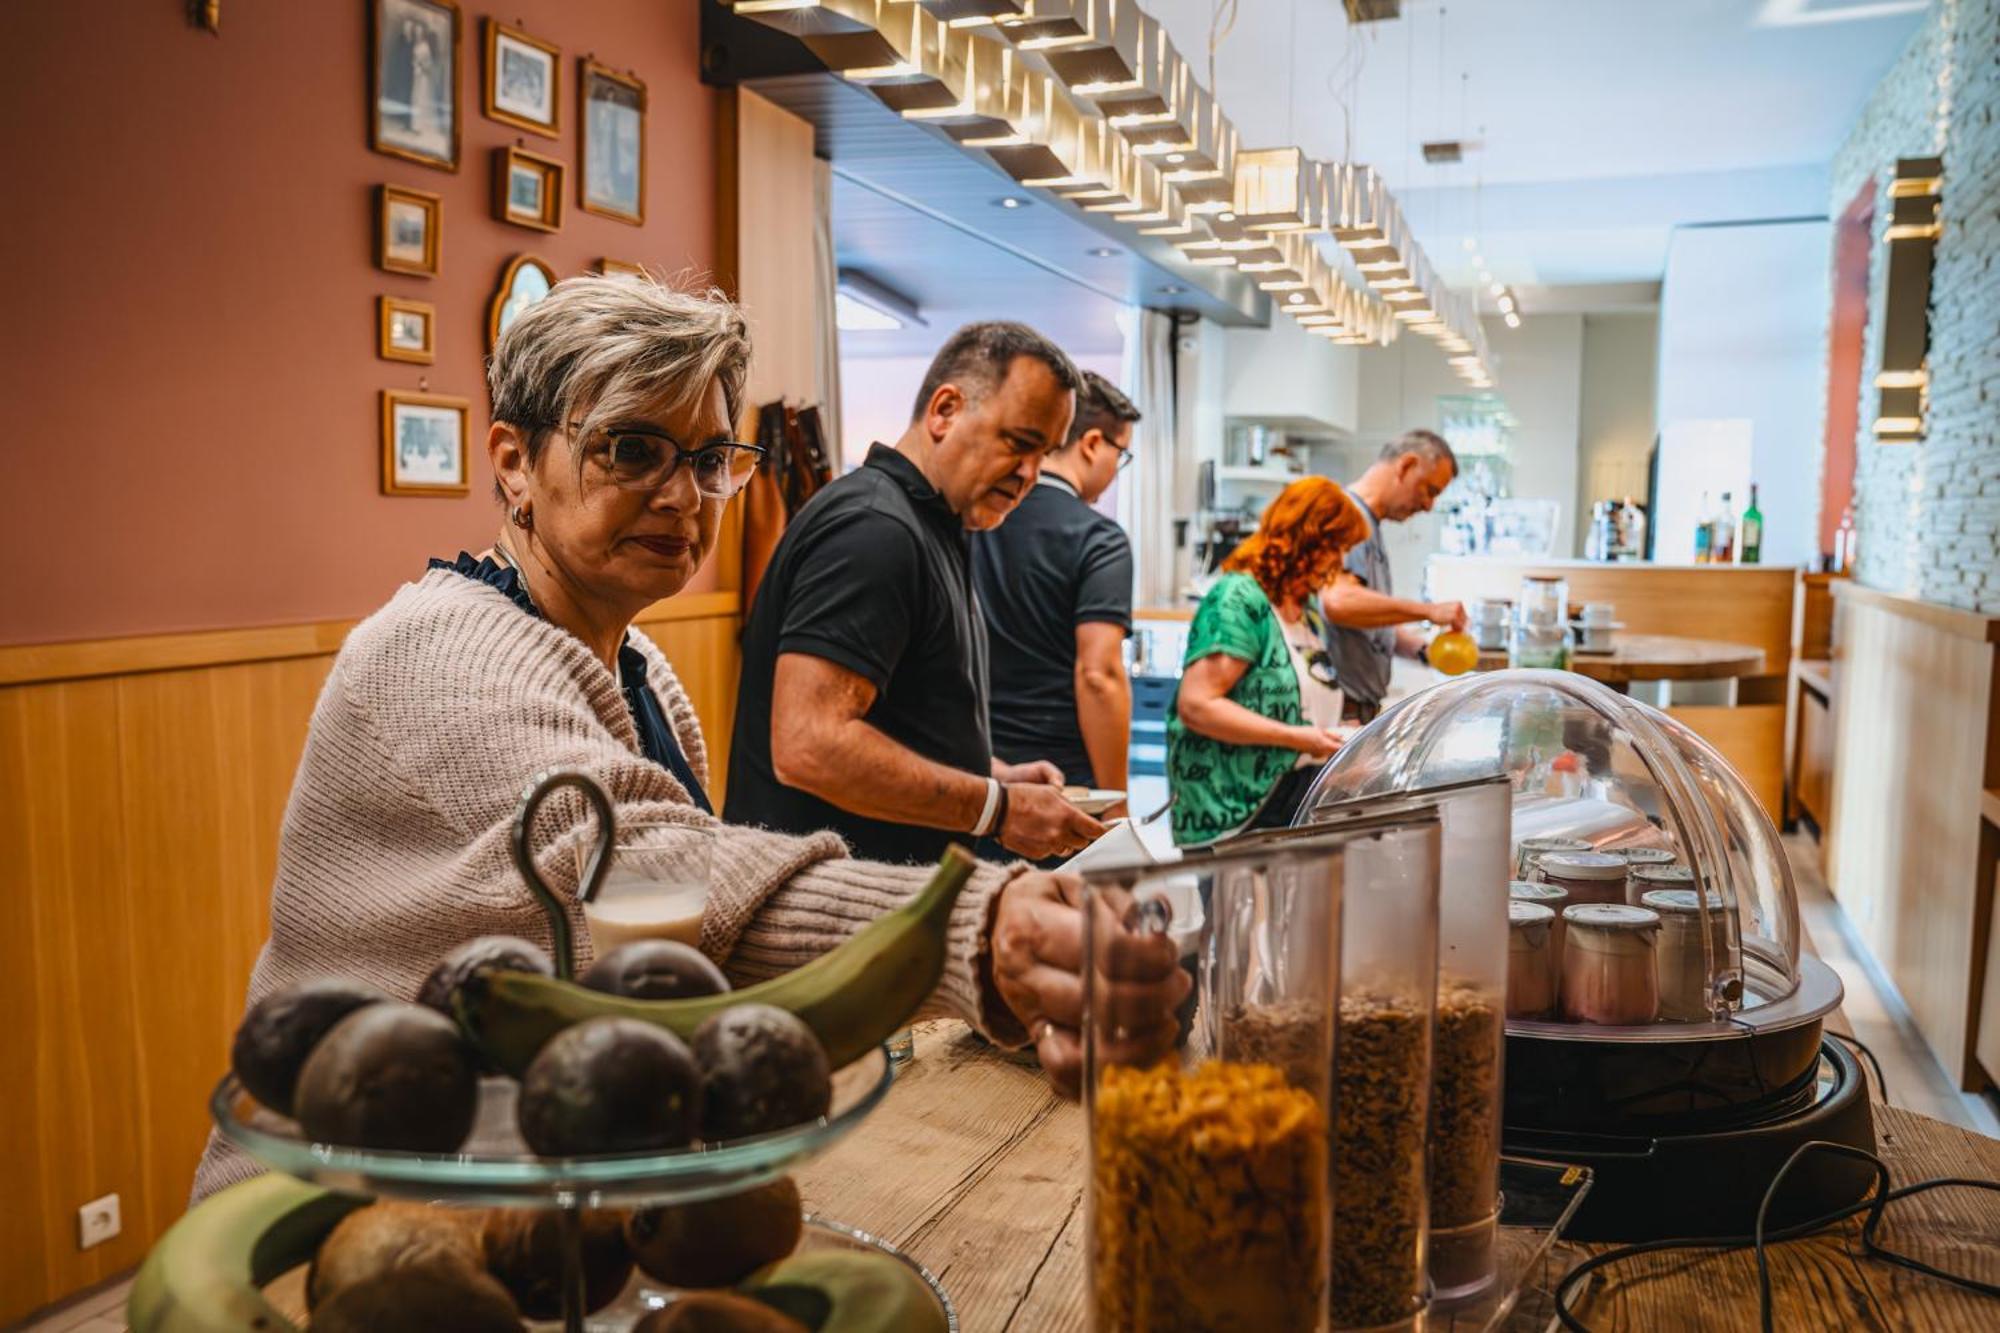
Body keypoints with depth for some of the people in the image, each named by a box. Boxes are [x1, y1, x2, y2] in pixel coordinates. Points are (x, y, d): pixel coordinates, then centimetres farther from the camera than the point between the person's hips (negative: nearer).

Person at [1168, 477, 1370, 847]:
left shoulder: (1304, 609, 18)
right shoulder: (1238, 599, -11)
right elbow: (1195, 705, -20)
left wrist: (1331, 735, 13)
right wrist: (1295, 737, -19)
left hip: (1301, 795, 9)